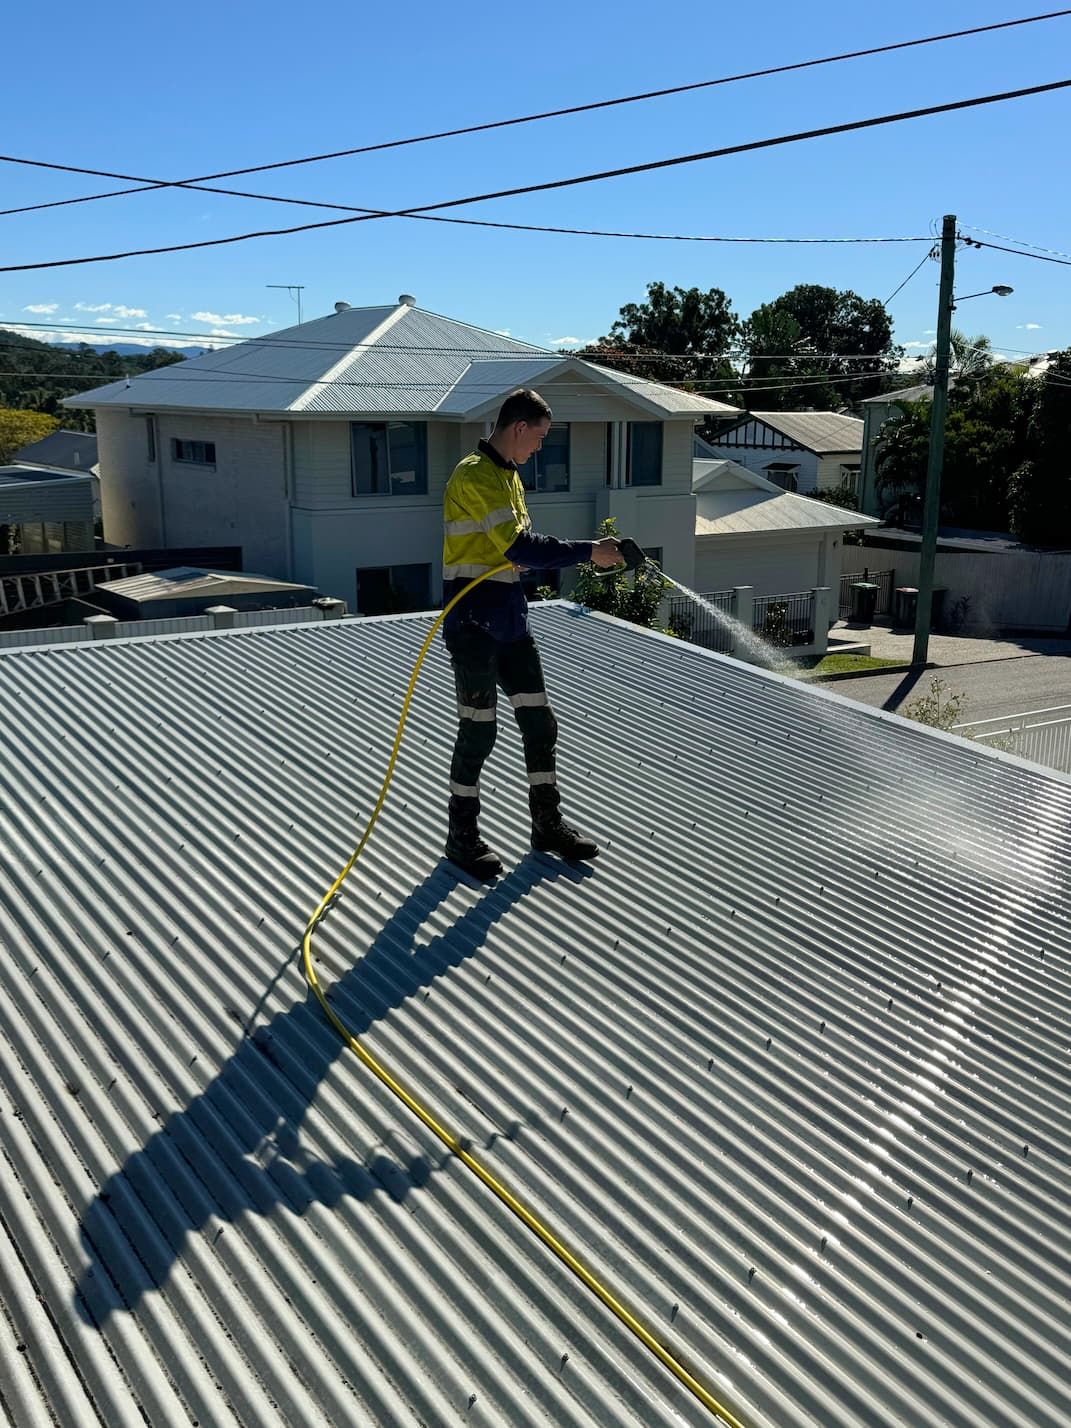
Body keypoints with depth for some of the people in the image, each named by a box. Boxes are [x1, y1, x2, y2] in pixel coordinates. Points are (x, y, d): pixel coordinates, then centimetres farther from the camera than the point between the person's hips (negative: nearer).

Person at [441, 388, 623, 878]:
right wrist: (588, 552, -18)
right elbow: (520, 547, -24)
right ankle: (462, 837, 13)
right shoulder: (475, 476, -16)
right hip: (473, 628, -9)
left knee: (539, 722, 11)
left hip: (510, 624, 9)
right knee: (478, 731, -1)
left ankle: (547, 824, 24)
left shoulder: (509, 476, 16)